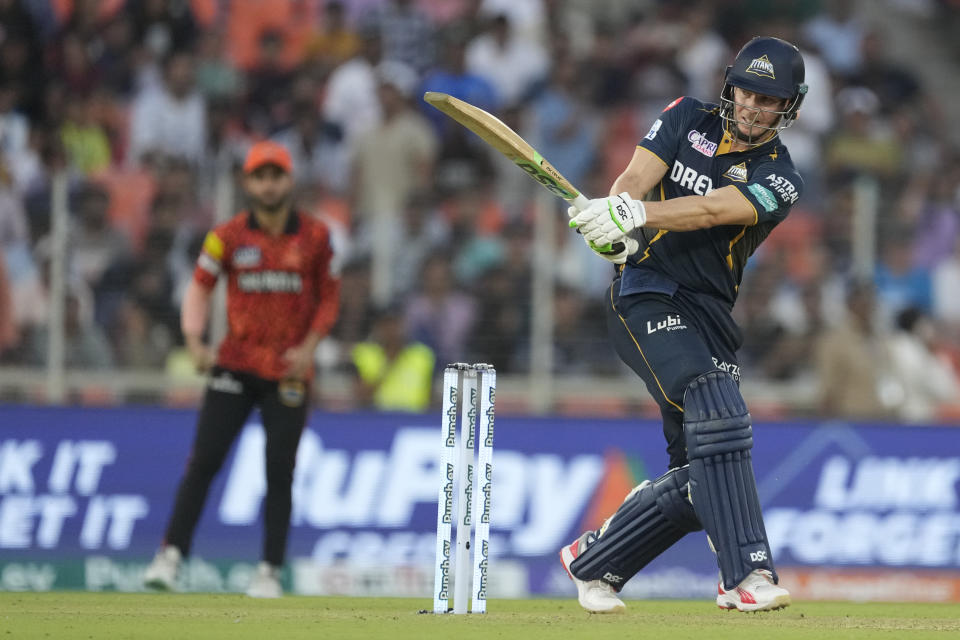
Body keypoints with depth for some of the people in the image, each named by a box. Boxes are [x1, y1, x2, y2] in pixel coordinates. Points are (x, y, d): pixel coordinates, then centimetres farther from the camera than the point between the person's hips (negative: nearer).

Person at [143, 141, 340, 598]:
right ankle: (171, 553, -5)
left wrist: (309, 346, -5)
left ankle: (270, 571, 9)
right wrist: (194, 339, -17)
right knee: (204, 460, -8)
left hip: (289, 371, 0)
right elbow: (200, 286, 0)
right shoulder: (228, 236, 1)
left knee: (279, 471, 0)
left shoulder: (314, 236, 2)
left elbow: (329, 297, 9)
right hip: (235, 366, 0)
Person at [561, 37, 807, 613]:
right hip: (648, 297, -4)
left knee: (698, 477, 1)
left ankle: (594, 562, 22)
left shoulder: (779, 179, 0)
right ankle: (747, 574, -31)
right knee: (718, 414, -25)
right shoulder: (688, 120, 6)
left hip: (712, 316, 4)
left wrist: (637, 214, -34)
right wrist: (615, 226, -29)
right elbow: (635, 180, -6)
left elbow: (712, 209, -19)